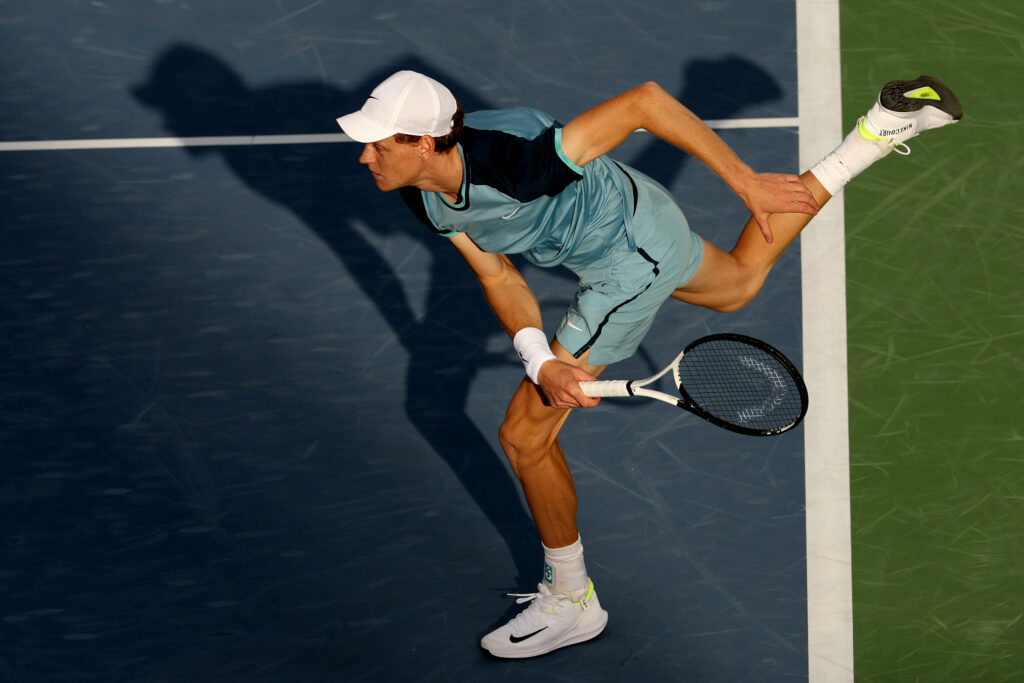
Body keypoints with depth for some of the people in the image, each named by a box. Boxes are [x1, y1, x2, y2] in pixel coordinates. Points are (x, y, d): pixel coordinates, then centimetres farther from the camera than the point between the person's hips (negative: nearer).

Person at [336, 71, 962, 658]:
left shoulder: (514, 160, -39)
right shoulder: (423, 193, -15)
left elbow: (645, 100, -33)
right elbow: (500, 279, -6)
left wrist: (747, 182, -26)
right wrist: (541, 363, -23)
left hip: (630, 260, -9)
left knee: (525, 436, -3)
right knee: (740, 283, 37)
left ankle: (572, 602, 18)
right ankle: (878, 134, 40)